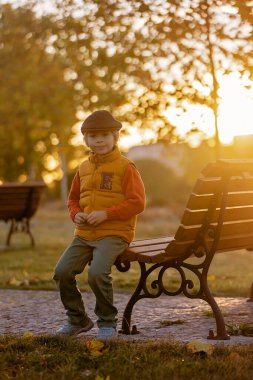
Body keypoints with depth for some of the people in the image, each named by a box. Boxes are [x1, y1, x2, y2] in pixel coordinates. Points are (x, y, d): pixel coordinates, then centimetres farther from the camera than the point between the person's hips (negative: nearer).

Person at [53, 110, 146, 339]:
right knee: (62, 272, -11)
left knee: (97, 273, -28)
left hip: (114, 234, -6)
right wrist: (76, 214, 3)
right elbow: (73, 198, 26)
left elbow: (137, 202, -10)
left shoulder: (125, 167, -3)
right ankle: (77, 319, 13)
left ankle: (108, 322, -2)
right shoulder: (84, 168, 15)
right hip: (84, 234, 6)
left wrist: (106, 214, -17)